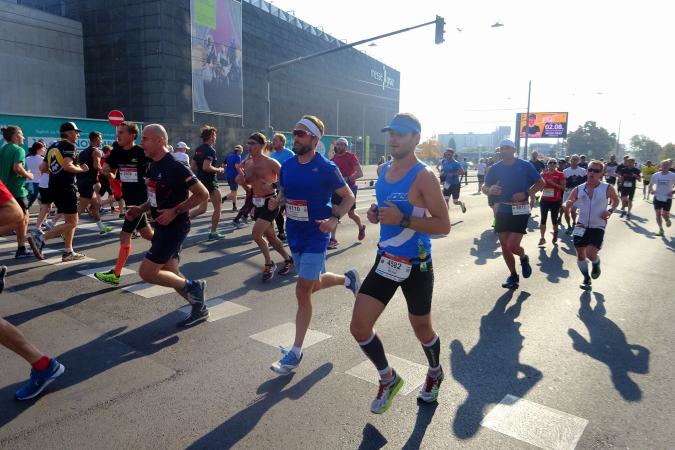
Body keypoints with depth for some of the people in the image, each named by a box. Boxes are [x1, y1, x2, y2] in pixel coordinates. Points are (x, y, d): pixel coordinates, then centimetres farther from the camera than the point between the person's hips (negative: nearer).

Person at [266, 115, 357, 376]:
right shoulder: (287, 166, 3)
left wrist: (335, 219, -22)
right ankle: (348, 279, 51)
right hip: (294, 234, 7)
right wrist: (276, 201, -7)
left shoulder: (326, 168, -13)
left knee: (303, 291, -7)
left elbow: (348, 197, -6)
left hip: (315, 236, -7)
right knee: (314, 283, 20)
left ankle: (296, 351, 8)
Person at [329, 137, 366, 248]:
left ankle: (361, 227, 40)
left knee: (351, 213, 9)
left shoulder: (351, 156, -13)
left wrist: (346, 178, -29)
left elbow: (360, 173, -20)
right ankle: (333, 239, -2)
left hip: (349, 188, -5)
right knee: (334, 211, -5)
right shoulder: (335, 156, 6)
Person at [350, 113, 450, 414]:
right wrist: (376, 215, 0)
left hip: (416, 266, -6)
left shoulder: (423, 176, -16)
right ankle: (388, 379, 27)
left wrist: (402, 220, -27)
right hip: (385, 260, 6)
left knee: (421, 329, 15)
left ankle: (435, 374, 48)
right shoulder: (383, 170, 6)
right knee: (359, 327, 1)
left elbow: (443, 225, -19)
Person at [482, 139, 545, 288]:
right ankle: (513, 276, 26)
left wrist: (526, 194, -17)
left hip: (520, 211, -4)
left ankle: (524, 258, 25)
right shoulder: (496, 168, 1)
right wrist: (491, 190, -18)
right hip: (503, 211, 4)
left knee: (512, 246, -11)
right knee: (504, 246, 8)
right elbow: (485, 188, 6)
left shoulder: (525, 166, -8)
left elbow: (541, 183, -2)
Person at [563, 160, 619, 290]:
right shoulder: (578, 189, -3)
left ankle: (596, 264, 21)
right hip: (581, 226, 3)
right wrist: (567, 205, -23)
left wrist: (610, 210, -8)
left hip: (598, 227, -2)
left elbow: (616, 200, 12)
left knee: (591, 253, -17)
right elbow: (566, 207, 2)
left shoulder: (607, 188, -7)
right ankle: (587, 279, 29)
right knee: (580, 254, 7)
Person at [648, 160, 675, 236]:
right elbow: (651, 184, 11)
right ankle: (661, 230, 12)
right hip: (657, 197, 2)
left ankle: (667, 219, 38)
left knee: (665, 215, 1)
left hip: (667, 198, -2)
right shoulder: (656, 175, 1)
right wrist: (651, 190, -8)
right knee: (658, 214, 0)